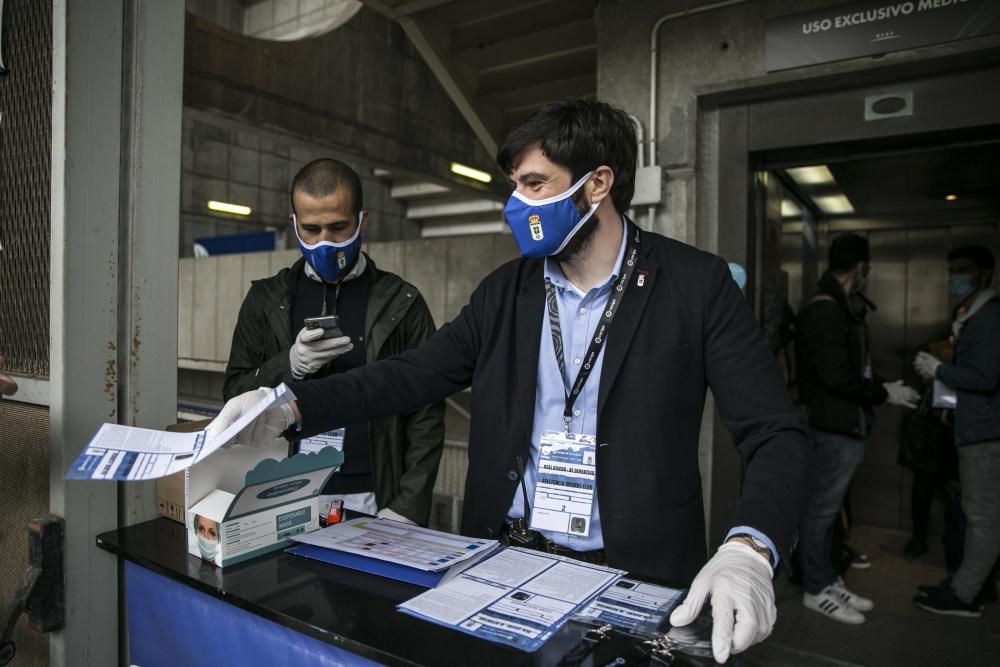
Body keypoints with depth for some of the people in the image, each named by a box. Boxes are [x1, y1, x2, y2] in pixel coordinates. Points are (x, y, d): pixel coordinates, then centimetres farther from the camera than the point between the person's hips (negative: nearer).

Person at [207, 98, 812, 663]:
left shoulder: (696, 285, -7)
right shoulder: (506, 290, 4)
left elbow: (778, 433, -9)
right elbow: (412, 376, 1)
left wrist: (748, 551, -26)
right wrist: (291, 405, -12)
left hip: (634, 578, -2)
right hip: (503, 562, 3)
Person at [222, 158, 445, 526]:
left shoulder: (401, 302, -3)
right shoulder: (266, 300, 4)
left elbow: (426, 413, -4)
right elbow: (235, 393, 5)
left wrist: (407, 509, -12)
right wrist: (289, 365, -14)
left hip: (370, 500, -1)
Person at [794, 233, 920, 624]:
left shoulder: (842, 309, 14)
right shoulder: (825, 311, -17)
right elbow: (837, 377, -21)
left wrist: (882, 387, 4)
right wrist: (884, 394, -10)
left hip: (845, 425, 10)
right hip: (835, 427, -10)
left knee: (826, 508, 17)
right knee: (821, 509, 2)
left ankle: (827, 581, 30)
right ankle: (816, 590, 15)